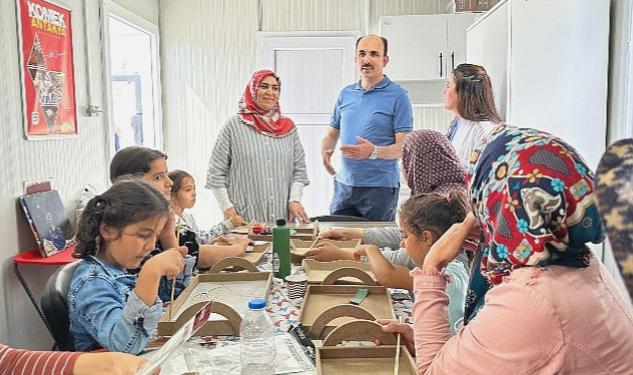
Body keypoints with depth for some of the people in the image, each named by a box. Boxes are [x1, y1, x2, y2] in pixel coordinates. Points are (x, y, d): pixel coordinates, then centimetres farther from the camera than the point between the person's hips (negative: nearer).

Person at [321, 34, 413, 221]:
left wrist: (374, 152, -26)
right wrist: (325, 150, -3)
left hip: (380, 187, -4)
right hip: (344, 185, 5)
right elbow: (332, 133, 19)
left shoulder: (398, 95, -5)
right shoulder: (345, 94, 11)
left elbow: (404, 147, -10)